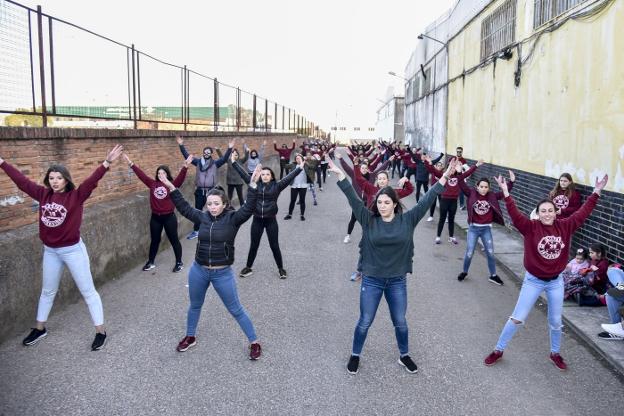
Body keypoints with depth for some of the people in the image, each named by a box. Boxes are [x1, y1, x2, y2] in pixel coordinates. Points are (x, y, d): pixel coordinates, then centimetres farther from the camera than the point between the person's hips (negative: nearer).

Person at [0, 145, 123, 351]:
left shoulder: (76, 196, -14)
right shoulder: (43, 194, -1)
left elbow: (92, 180, -28)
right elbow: (21, 180, 6)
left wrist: (107, 162, -41)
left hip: (73, 250, -5)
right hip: (50, 251, 5)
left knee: (88, 291, 3)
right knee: (47, 291, 23)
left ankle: (101, 331, 11)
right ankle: (39, 329, 41)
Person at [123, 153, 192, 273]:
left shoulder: (172, 184, -9)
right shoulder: (153, 184, 2)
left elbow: (180, 177, -24)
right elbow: (141, 174, 3)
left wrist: (185, 166, -40)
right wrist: (131, 164, 0)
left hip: (169, 217, -4)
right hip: (155, 217, 4)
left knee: (174, 240, 7)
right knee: (154, 240, 17)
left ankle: (179, 263, 19)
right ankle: (150, 262, 31)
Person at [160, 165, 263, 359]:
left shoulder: (233, 218, -12)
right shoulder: (203, 217, -1)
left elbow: (248, 208, -25)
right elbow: (184, 207, 7)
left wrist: (253, 185, -37)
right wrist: (172, 188, 0)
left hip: (223, 273, -4)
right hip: (199, 270, 4)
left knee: (236, 310, 6)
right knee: (195, 306, 23)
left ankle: (254, 342, 20)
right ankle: (190, 337, 46)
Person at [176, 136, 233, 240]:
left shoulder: (215, 163, -1)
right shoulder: (198, 162, 6)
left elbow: (224, 158, -13)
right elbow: (187, 155, 3)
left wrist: (230, 148, -26)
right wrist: (181, 145, -7)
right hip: (199, 191, 2)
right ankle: (196, 231, 23)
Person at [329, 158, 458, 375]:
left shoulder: (407, 220, -7)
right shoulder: (368, 220, -9)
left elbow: (426, 200, -10)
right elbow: (354, 199, -16)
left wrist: (444, 177, -15)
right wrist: (340, 175, -24)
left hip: (397, 282, 1)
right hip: (371, 281, -1)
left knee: (400, 322, 17)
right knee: (365, 322, 11)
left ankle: (404, 356, 41)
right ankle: (355, 355, 34)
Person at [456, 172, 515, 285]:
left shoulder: (492, 196, 0)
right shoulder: (472, 194, -5)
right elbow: (462, 185, -12)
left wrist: (511, 181, -9)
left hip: (486, 229, 2)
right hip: (473, 228, -2)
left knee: (490, 253, 8)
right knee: (469, 253, 3)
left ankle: (493, 275, 24)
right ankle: (464, 272, 27)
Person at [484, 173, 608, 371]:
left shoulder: (565, 227, -7)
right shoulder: (530, 227, -17)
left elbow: (583, 212, -1)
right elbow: (515, 215, -30)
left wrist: (596, 192, -3)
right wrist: (506, 193, -39)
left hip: (556, 281, 3)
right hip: (533, 280, -3)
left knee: (555, 321, 16)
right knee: (517, 318, 2)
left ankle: (555, 353, 40)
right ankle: (498, 350, 17)